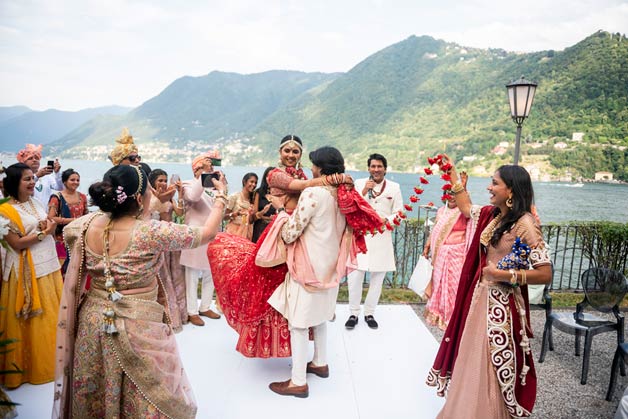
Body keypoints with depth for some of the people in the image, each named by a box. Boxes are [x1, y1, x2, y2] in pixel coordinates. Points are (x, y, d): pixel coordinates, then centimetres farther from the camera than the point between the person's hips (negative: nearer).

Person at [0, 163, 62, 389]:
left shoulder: (36, 203, 10)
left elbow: (50, 227, 17)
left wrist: (48, 226, -4)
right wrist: (44, 233, -15)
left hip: (49, 266, 7)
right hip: (27, 271, -7)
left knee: (51, 316, 13)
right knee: (33, 321, 3)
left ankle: (50, 360, 29)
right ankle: (33, 365, 19)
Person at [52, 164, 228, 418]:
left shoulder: (87, 227, -8)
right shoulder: (151, 232, -23)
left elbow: (71, 287, 6)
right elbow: (207, 233, -12)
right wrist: (221, 197, 3)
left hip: (93, 323, 5)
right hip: (138, 328, -5)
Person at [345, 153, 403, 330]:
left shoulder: (394, 187, 5)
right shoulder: (359, 183, 4)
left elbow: (399, 213, 5)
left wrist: (387, 220, -14)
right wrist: (364, 192, -14)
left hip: (382, 238, 1)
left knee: (377, 278, 8)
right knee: (354, 276, -5)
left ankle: (369, 313, 24)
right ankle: (354, 313, 13)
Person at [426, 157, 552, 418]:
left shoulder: (525, 225, -17)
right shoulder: (491, 215, 5)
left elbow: (545, 274, -19)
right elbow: (466, 208, 26)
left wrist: (505, 275, -20)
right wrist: (452, 174, 26)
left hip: (501, 305, -8)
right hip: (479, 297, 8)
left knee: (492, 367, 3)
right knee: (472, 362, 18)